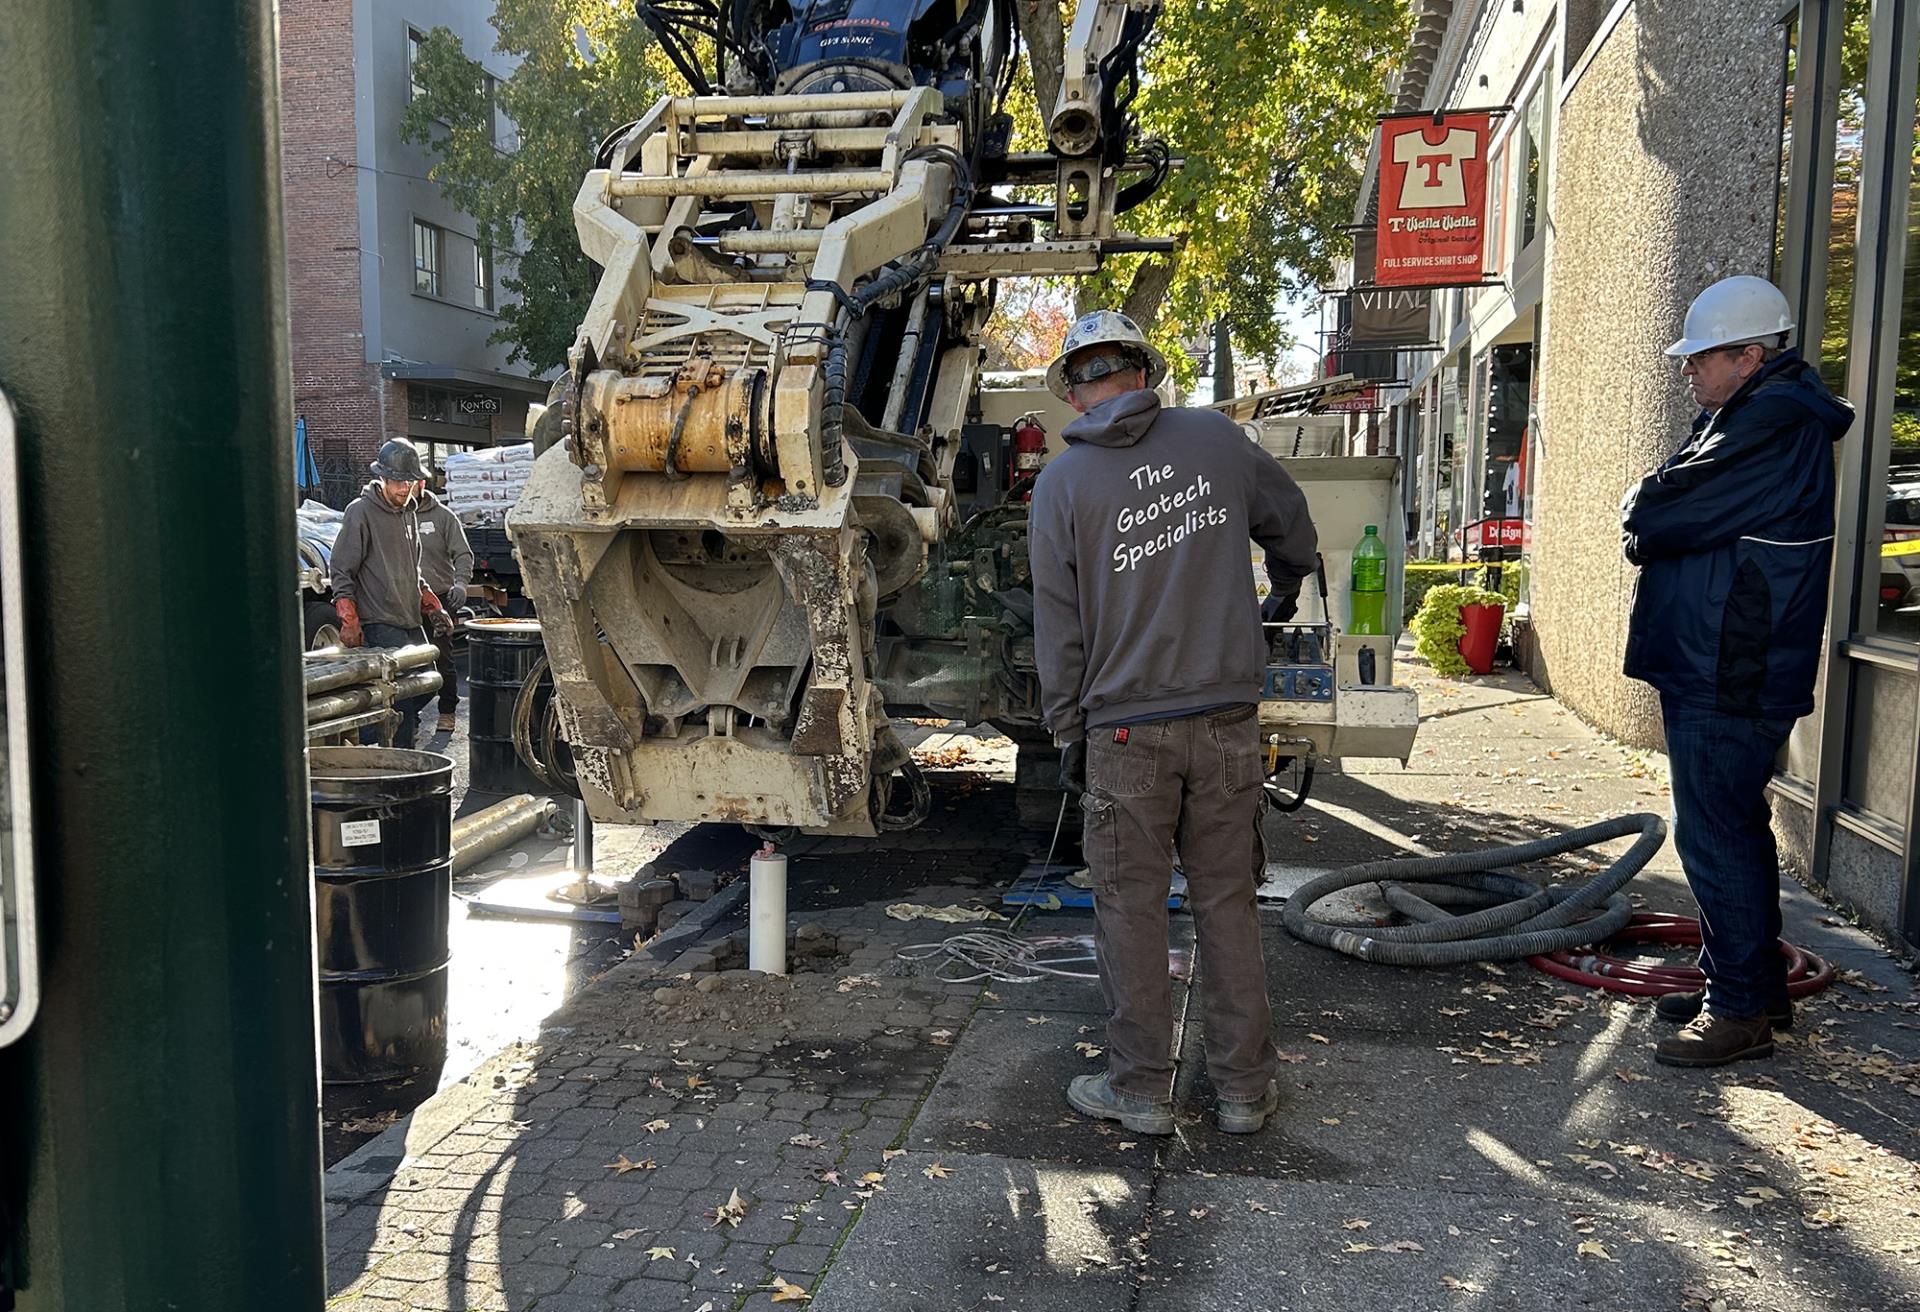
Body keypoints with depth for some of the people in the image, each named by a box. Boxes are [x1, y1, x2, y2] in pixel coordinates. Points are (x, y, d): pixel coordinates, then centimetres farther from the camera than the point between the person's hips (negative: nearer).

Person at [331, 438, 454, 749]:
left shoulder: (409, 513, 16)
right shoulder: (361, 511, -8)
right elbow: (341, 572, -10)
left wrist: (432, 606, 16)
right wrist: (349, 623, -16)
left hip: (411, 623, 8)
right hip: (379, 625, -8)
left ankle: (365, 736, 23)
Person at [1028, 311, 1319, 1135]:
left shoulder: (1062, 482, -3)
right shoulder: (1215, 438, 2)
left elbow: (1058, 624, -2)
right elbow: (1290, 523, 18)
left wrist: (1067, 732, 8)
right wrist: (1286, 590, 39)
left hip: (1125, 727, -2)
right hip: (1225, 719, 2)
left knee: (1131, 908, 9)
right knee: (1227, 903, 11)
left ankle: (1141, 1090, 18)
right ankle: (1244, 1088, 21)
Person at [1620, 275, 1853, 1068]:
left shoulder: (1772, 426, -19)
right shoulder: (1773, 416, 17)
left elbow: (1658, 515, -21)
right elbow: (1682, 521, 18)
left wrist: (1642, 507, 0)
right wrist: (1655, 518, -2)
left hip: (1729, 677, -11)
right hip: (1726, 668, 11)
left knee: (1715, 836, -5)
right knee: (1735, 828, 17)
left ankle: (1741, 1011, 4)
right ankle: (1757, 987, 29)